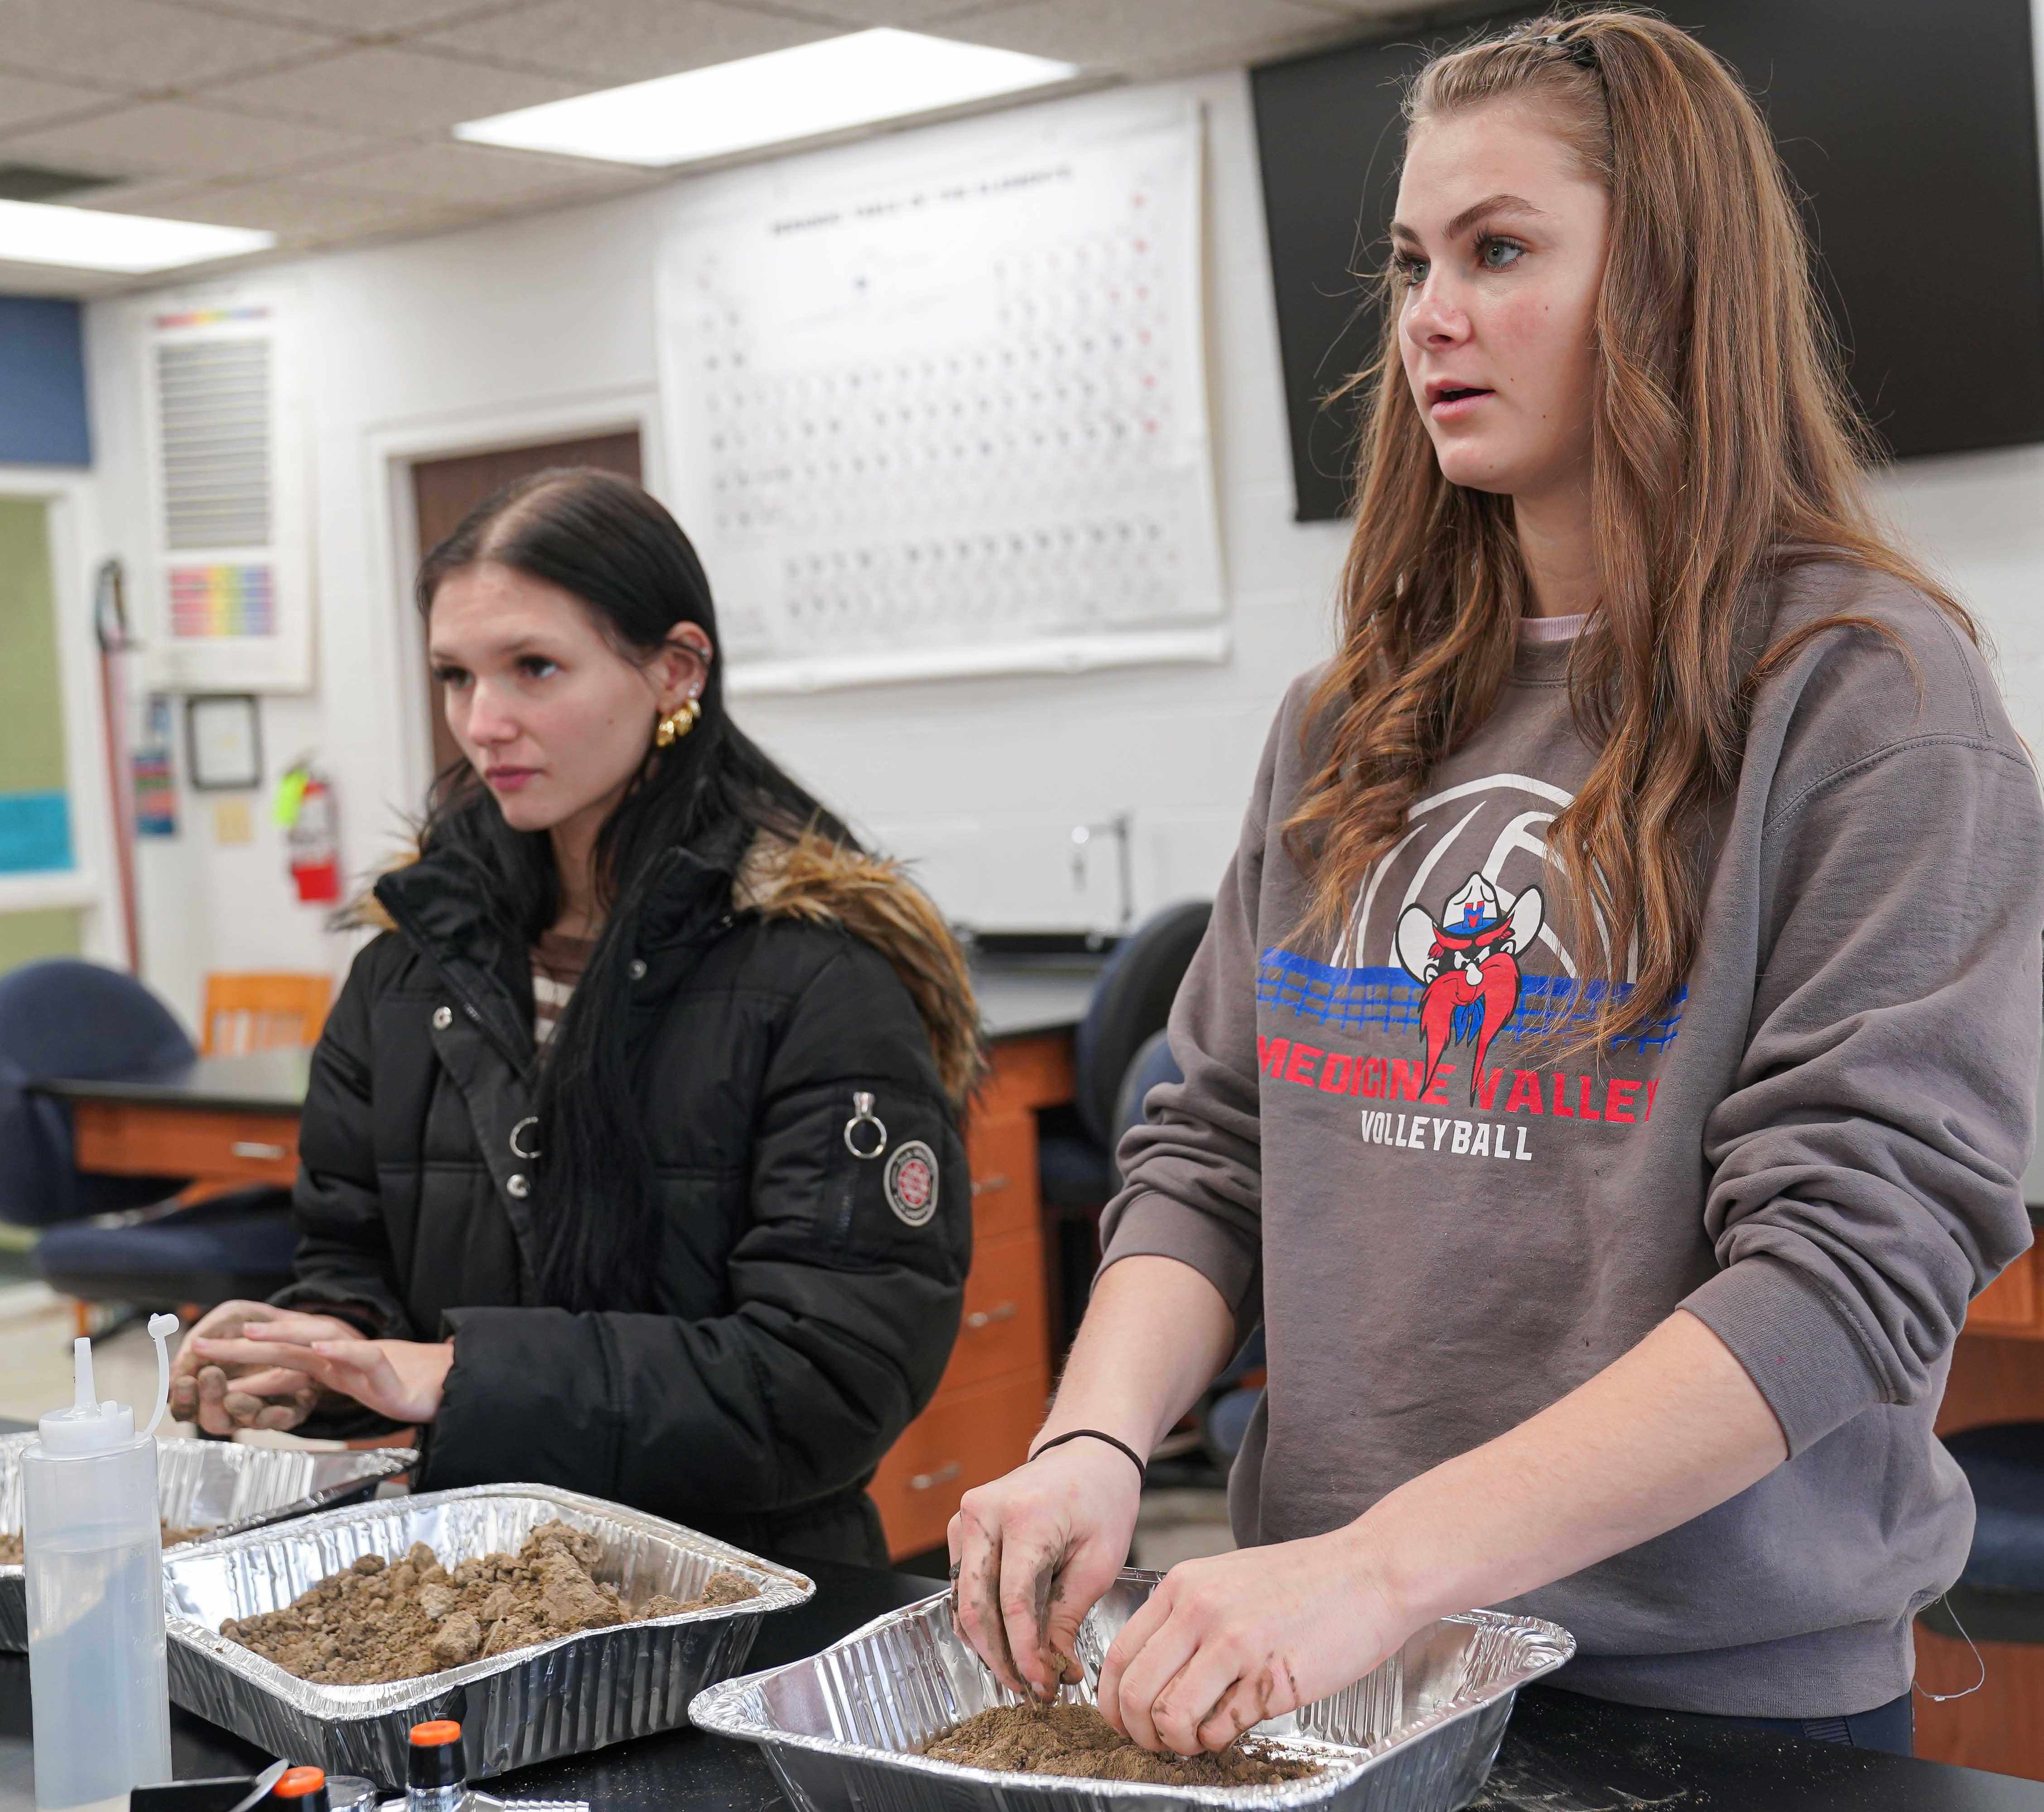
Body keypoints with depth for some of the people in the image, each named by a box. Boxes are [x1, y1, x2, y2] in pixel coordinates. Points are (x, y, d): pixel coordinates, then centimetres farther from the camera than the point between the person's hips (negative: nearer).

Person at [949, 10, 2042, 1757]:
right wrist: (1099, 1439, -13)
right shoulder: (1354, 722, 6)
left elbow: (1857, 1251, -19)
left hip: (1731, 1690, -4)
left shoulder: (1867, 695, -11)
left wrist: (1388, 1565, -27)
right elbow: (1214, 1141, 7)